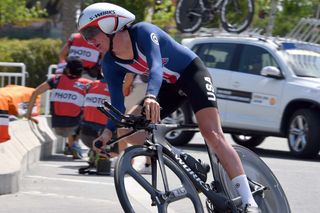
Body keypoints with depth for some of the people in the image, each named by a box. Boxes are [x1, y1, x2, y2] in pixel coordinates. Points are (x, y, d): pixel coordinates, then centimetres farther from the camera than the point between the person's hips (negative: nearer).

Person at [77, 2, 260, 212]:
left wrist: (151, 97, -60)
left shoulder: (142, 31, -26)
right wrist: (108, 132, -28)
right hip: (169, 85, 7)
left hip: (191, 72, -7)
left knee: (212, 133, -23)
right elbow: (118, 104, -10)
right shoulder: (111, 64, -8)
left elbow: (156, 66, -41)